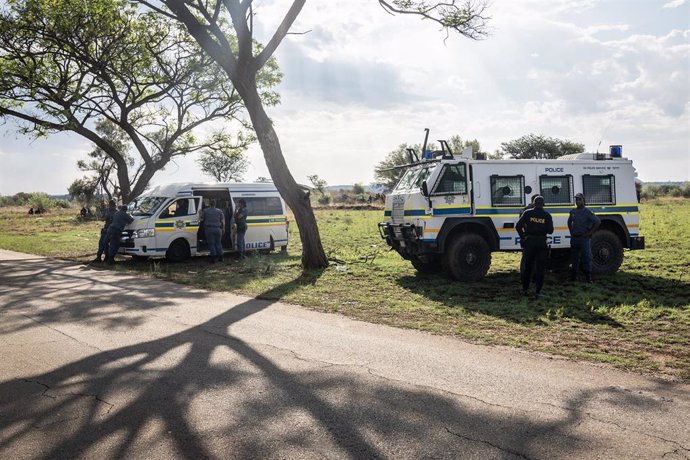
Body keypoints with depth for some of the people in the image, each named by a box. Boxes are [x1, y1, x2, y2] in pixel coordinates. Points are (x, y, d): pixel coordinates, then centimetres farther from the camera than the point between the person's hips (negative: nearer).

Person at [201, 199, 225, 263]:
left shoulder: (205, 211, 3)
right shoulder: (219, 211, 7)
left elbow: (202, 219, 5)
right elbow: (223, 221, 4)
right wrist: (223, 228, 14)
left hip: (209, 229, -2)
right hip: (218, 229, 2)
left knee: (211, 244, 2)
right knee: (218, 243, 15)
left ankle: (213, 258, -2)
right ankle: (220, 257, 15)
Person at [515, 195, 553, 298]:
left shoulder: (528, 213, -2)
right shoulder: (547, 215, -1)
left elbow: (518, 226, -9)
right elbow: (550, 231, -1)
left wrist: (522, 237, 2)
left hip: (529, 242, 0)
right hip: (541, 243, 0)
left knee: (527, 266, 12)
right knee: (540, 267, 5)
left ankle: (525, 289, 17)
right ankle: (538, 291, 3)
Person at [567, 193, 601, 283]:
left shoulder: (587, 212, -7)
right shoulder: (573, 212, 10)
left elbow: (598, 222, -10)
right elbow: (569, 222, 27)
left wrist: (590, 232, -10)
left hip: (584, 238, -5)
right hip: (574, 238, 6)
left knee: (586, 257, -5)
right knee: (574, 257, 10)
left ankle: (588, 277, -2)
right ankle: (573, 276, 18)